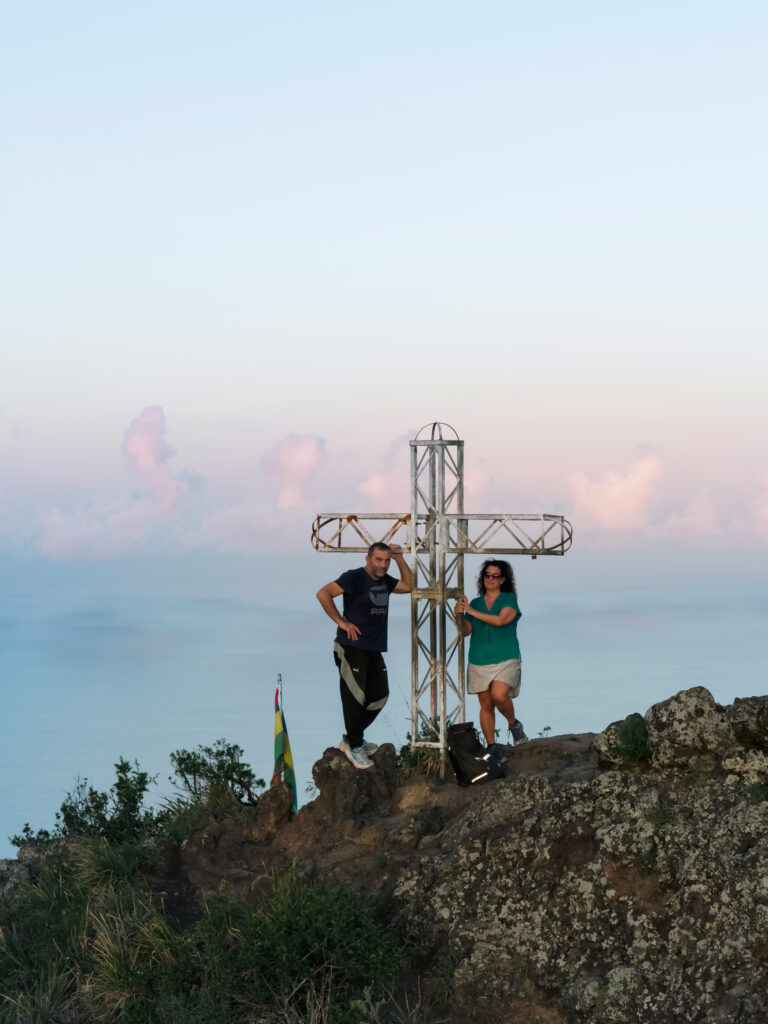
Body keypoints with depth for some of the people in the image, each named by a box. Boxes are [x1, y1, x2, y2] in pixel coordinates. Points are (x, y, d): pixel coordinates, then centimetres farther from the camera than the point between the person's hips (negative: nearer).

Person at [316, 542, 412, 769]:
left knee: (379, 696, 11)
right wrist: (341, 621, -17)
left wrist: (400, 559, 11)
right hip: (352, 647, -8)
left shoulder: (385, 580, 12)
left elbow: (408, 586, 25)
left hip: (374, 649, 8)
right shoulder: (355, 577, -12)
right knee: (355, 696, -4)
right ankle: (354, 746, 7)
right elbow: (323, 594, -20)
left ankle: (350, 739, 24)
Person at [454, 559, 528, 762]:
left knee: (499, 695, -24)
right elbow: (466, 631, 7)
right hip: (479, 661, 4)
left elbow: (500, 620, -17)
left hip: (505, 660, -4)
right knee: (486, 705, 4)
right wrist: (460, 616, -14)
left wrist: (471, 611, -15)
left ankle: (514, 724, 4)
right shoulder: (475, 602, 12)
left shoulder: (509, 600, 1)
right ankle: (491, 747, 13)